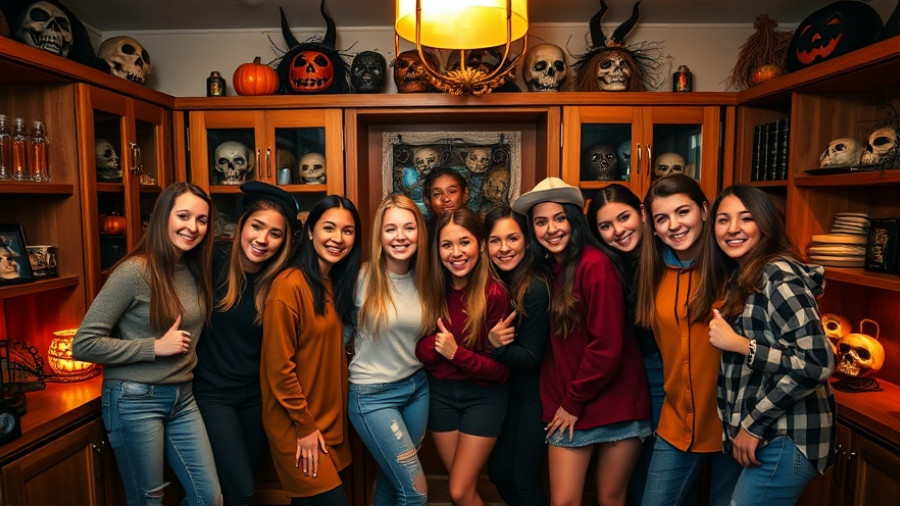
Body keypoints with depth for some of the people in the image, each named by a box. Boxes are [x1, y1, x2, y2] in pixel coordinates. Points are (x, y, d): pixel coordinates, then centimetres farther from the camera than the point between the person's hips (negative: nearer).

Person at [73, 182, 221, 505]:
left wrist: (188, 360, 3)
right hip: (135, 400, -6)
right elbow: (84, 343, -17)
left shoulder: (196, 269, 4)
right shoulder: (135, 271, -17)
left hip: (182, 397, 6)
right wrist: (155, 347, -19)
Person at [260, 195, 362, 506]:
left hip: (329, 419, 7)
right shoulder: (289, 285, -20)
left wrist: (328, 420, 8)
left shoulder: (336, 283, 5)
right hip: (295, 424, -7)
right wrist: (305, 426, -14)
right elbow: (278, 366, -19)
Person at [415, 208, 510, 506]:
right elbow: (421, 350, -3)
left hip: (483, 397, -4)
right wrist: (435, 344, -23)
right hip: (440, 393, 4)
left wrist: (456, 353, -25)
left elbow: (500, 370, -15)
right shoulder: (432, 290, -5)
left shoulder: (494, 294, -18)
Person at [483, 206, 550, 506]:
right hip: (505, 388, 7)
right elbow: (481, 338, 6)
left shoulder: (536, 288, -22)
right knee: (498, 471, 15)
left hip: (534, 393, -6)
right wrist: (490, 339, -14)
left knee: (524, 477, 3)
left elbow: (531, 358, -20)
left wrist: (497, 345, -32)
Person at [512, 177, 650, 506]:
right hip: (566, 407, 5)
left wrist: (574, 403, -10)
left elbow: (608, 346, -18)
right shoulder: (548, 270, 7)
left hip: (614, 405, -5)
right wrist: (558, 402, -3)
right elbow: (554, 344, 8)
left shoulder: (595, 263, -15)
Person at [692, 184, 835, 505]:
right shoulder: (738, 279, 11)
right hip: (753, 434, 8)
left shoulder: (778, 274, -15)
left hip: (783, 439, -8)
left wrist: (749, 398, -19)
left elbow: (816, 363, -24)